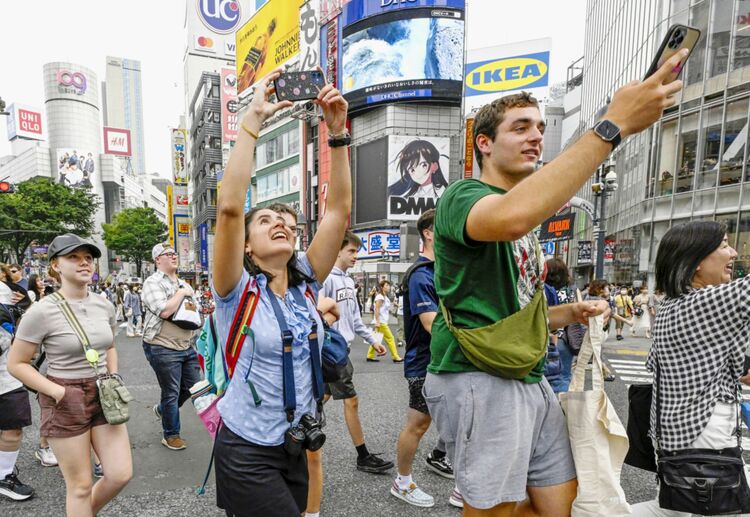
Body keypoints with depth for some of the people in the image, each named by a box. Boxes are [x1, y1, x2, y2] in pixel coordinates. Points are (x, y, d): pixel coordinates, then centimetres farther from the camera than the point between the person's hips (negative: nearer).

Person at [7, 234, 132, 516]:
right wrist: (57, 391, -15)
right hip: (65, 401, -4)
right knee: (81, 485, 8)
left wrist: (113, 379, 4)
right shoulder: (42, 311, -14)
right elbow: (16, 363, -7)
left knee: (121, 474, 6)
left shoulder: (104, 306, 1)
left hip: (102, 395, 5)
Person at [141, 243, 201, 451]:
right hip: (163, 348, -7)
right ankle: (171, 435, 24)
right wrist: (181, 293, -14)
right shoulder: (153, 283, -11)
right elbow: (164, 311, -25)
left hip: (186, 346, 7)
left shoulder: (182, 284, 14)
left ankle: (163, 410, 40)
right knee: (171, 393, 5)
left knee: (193, 385, 14)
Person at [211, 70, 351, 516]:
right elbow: (230, 207, -28)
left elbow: (339, 210, -8)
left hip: (295, 448, 5)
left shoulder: (306, 282, -2)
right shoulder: (237, 289, -12)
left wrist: (338, 131, -12)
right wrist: (253, 119, -25)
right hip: (247, 451, -5)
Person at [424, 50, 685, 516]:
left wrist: (570, 313, 8)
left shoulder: (530, 227, 18)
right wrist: (614, 125, -31)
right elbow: (513, 217, -36)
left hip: (532, 381, 9)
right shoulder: (462, 196, -10)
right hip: (478, 381, -9)